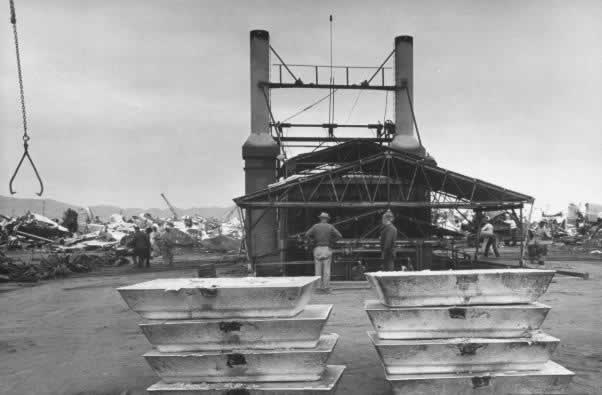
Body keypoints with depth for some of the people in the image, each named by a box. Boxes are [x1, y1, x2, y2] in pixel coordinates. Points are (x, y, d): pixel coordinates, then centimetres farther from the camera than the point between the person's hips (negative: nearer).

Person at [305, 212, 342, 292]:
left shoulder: (315, 226, 5)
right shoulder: (330, 227, 4)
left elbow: (307, 235, -7)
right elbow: (339, 235, -6)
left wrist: (312, 243, 3)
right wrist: (332, 242, 4)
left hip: (317, 249, 1)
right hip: (327, 249, -1)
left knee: (318, 269, 4)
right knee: (326, 269, 1)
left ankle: (319, 287, 2)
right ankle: (326, 287, -1)